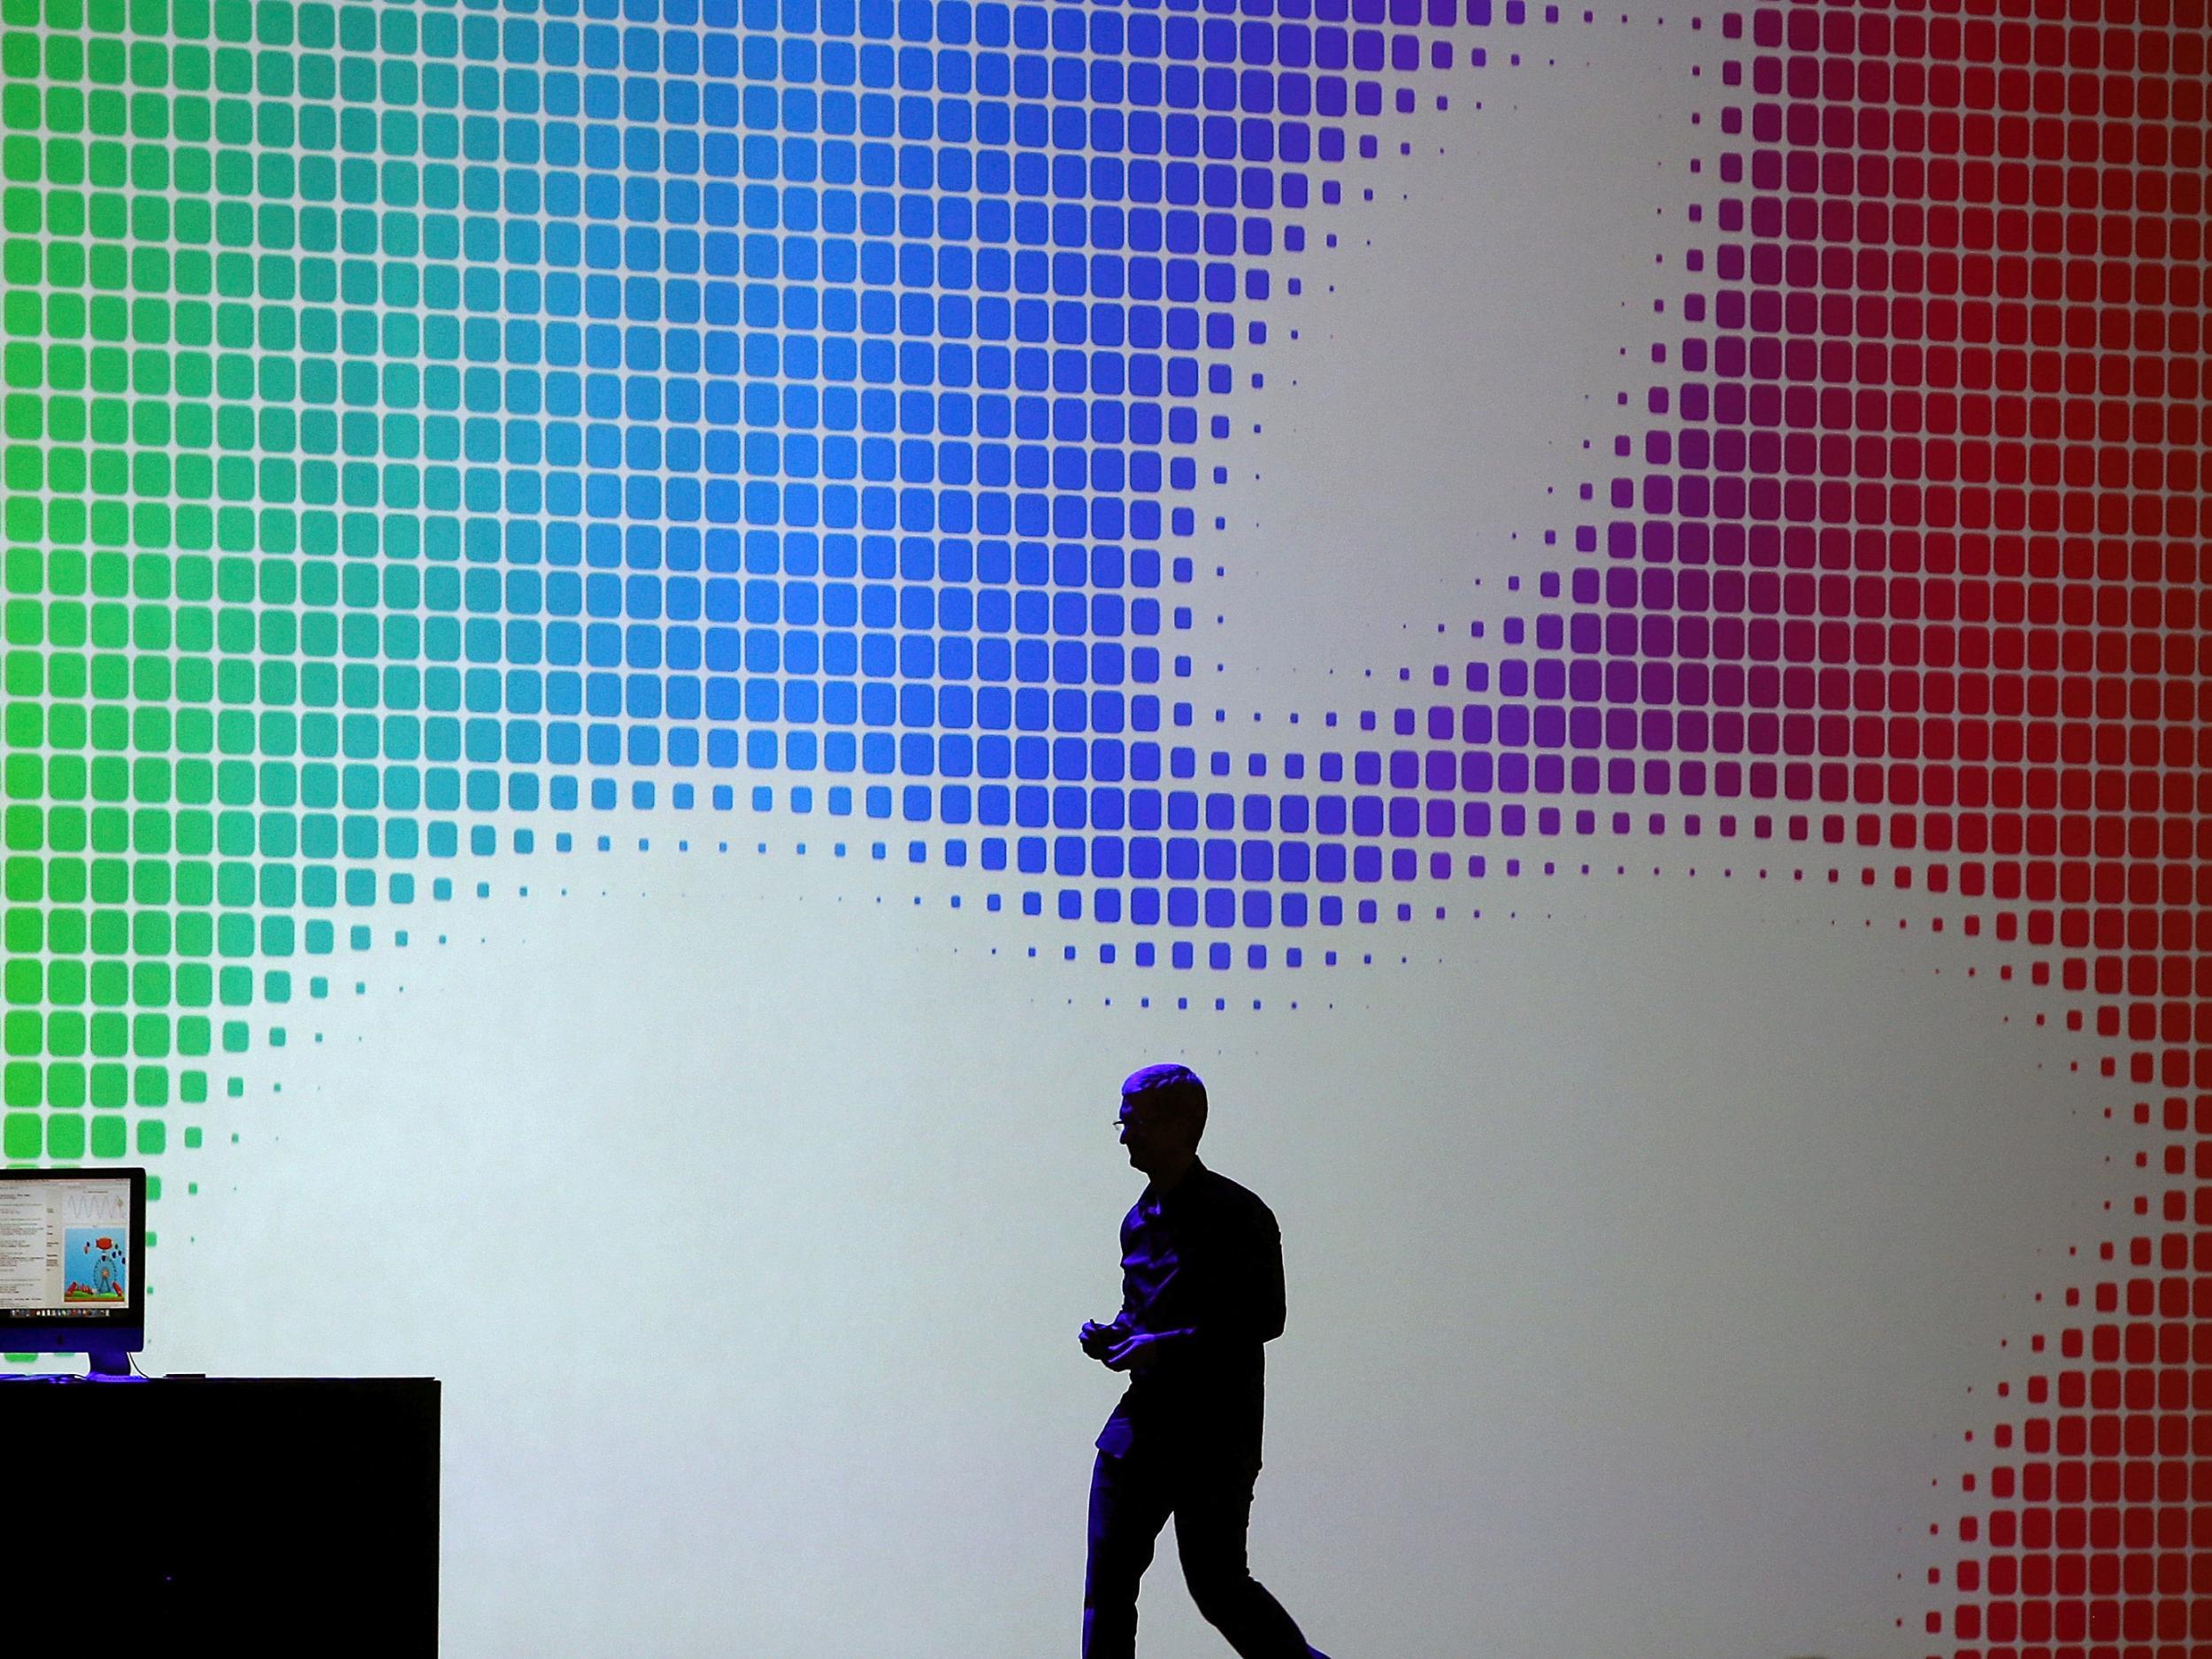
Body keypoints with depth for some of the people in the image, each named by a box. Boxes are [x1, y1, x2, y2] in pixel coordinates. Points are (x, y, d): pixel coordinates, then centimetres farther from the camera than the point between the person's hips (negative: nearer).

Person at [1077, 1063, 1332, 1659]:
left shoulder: (1239, 1216, -12)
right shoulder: (1141, 1219, 12)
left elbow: (1265, 1319, -16)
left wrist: (1163, 1344, -20)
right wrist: (1113, 1334, 2)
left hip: (1217, 1434, -7)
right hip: (1145, 1420, 7)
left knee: (1217, 1583, -2)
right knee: (1107, 1579, 3)